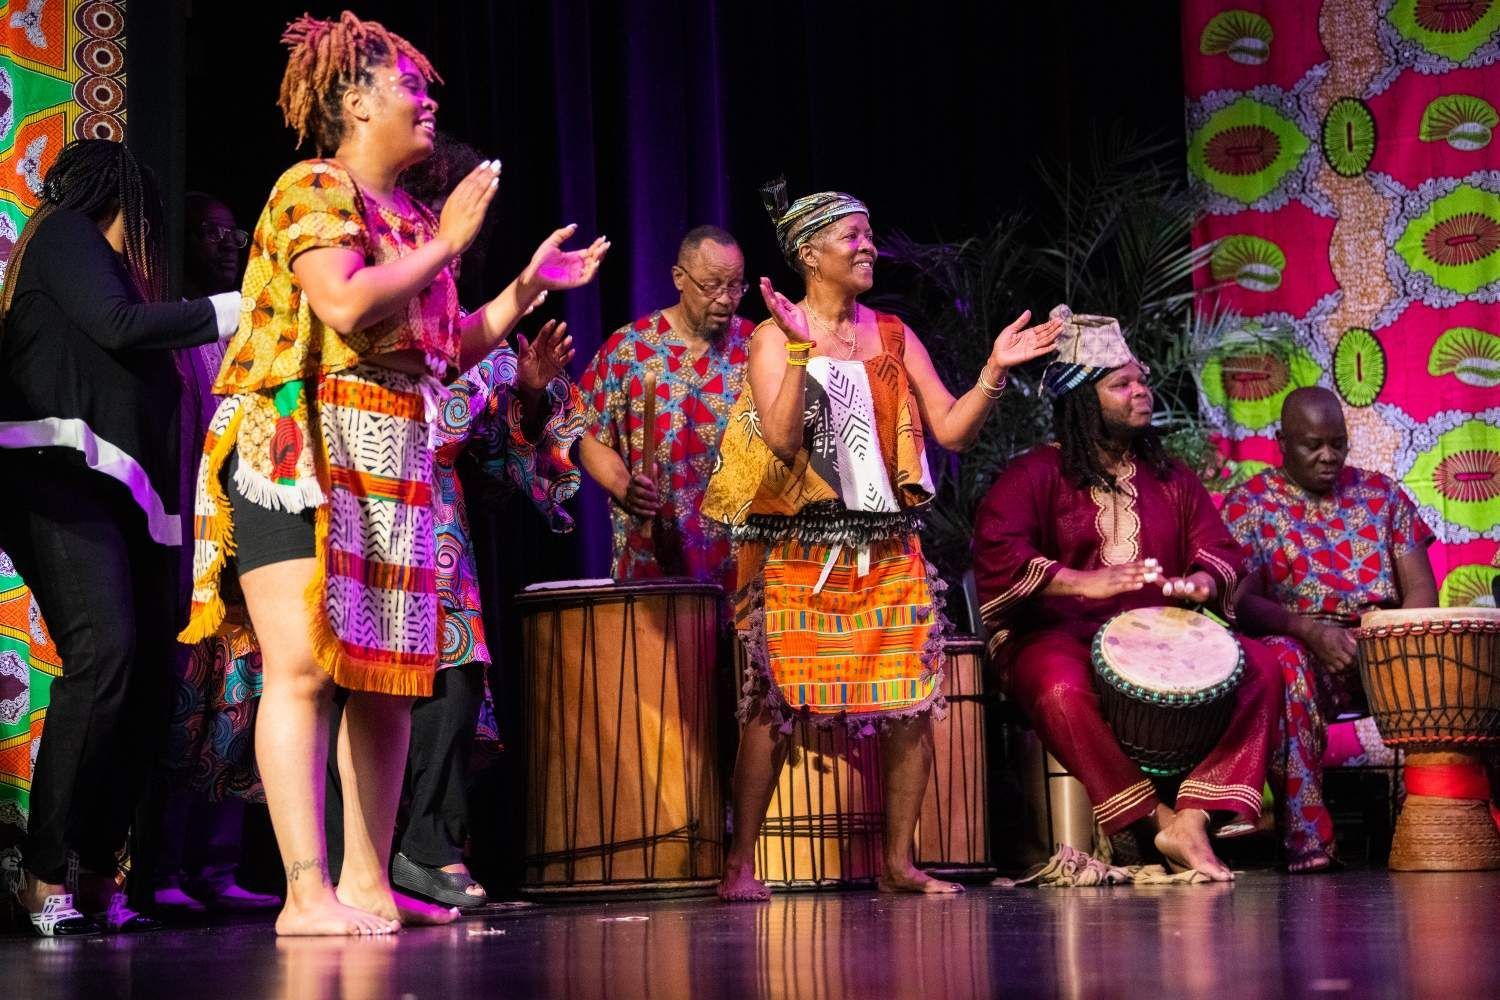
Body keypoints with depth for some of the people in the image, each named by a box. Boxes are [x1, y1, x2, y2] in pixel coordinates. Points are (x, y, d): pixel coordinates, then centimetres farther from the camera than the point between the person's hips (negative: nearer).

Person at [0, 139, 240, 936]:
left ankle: (95, 877, 2)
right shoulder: (65, 232, 5)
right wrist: (235, 308, -5)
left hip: (120, 494, 9)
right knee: (103, 654, -23)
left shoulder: (92, 253, 29)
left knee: (144, 679, 0)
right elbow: (118, 326, -9)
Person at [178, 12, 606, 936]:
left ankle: (368, 880, 11)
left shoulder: (410, 216, 20)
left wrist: (529, 285, 18)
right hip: (302, 447, -9)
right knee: (305, 666, -15)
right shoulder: (315, 188, -4)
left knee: (387, 677, 6)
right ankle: (307, 892, -20)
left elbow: (446, 350, 21)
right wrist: (445, 246, -10)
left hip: (393, 468, 9)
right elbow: (345, 305, -20)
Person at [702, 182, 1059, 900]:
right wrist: (801, 349, -22)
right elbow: (783, 440, -16)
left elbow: (951, 430, 7)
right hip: (801, 556, -4)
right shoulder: (776, 337, -2)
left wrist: (994, 371, -5)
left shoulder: (893, 336, 11)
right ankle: (739, 864, 2)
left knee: (913, 705, -1)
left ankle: (898, 863, 9)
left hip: (888, 551, 5)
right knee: (776, 704, -7)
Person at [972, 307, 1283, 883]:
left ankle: (1194, 818, -27)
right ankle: (1158, 819, -28)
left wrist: (1200, 583, -16)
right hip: (1059, 635, -4)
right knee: (1063, 690, -39)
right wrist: (1085, 583, -29)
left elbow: (1217, 549, 10)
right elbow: (997, 553, -15)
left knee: (1260, 667, -19)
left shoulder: (1169, 479, 19)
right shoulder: (1034, 476, 2)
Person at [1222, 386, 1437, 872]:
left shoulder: (1380, 493, 16)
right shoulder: (1249, 504, 7)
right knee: (1284, 662, -38)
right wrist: (1309, 630, -23)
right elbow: (1241, 600, -5)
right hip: (1306, 649, -3)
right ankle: (1307, 836, -42)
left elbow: (1420, 587, 10)